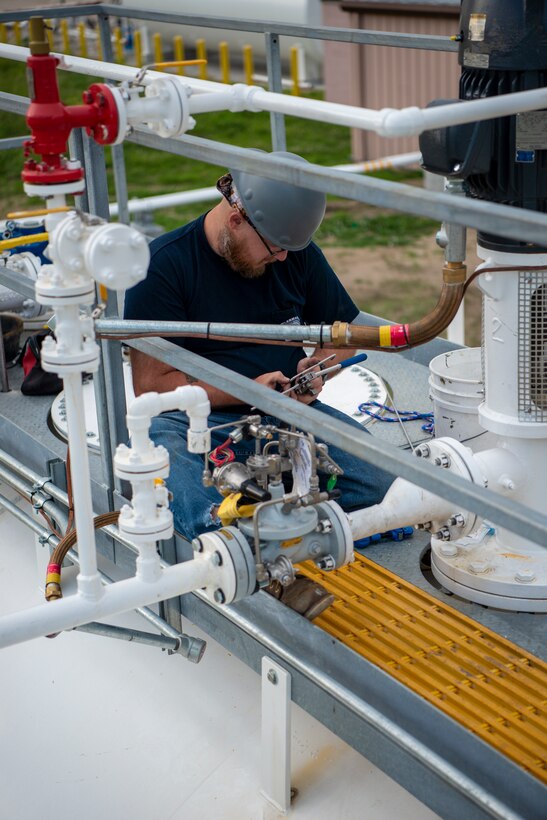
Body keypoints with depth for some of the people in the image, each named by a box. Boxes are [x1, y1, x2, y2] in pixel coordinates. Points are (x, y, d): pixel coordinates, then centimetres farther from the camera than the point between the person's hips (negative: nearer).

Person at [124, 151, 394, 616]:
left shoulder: (297, 253, 6)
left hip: (287, 411, 5)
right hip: (196, 421, -4)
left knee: (379, 477, -22)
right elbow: (151, 384, -10)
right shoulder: (165, 264, -9)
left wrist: (319, 366, -3)